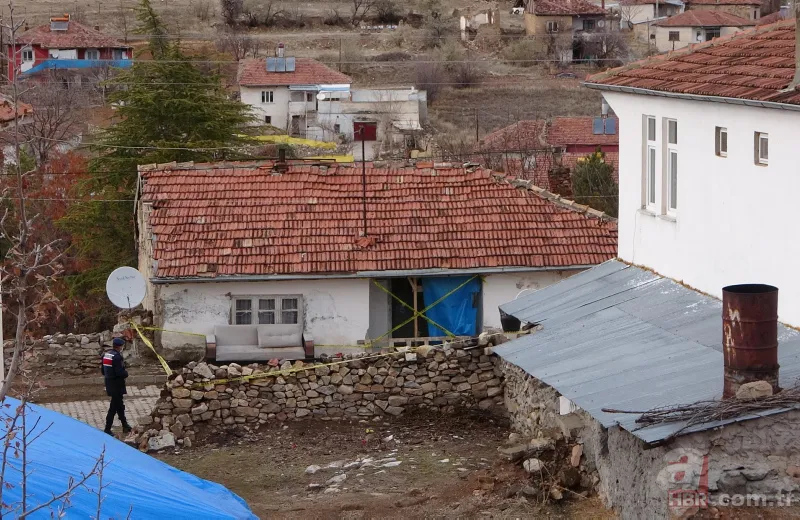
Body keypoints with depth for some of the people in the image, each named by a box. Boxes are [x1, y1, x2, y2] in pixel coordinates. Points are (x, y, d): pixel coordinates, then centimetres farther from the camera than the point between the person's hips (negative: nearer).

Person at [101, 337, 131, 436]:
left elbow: (103, 371, 11)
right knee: (114, 407, -1)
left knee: (120, 405, 20)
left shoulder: (106, 355, 6)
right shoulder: (117, 356, -21)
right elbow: (120, 372, -25)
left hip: (109, 383, 9)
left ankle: (125, 426, 32)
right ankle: (107, 429, 2)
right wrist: (126, 373, -7)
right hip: (117, 385, -9)